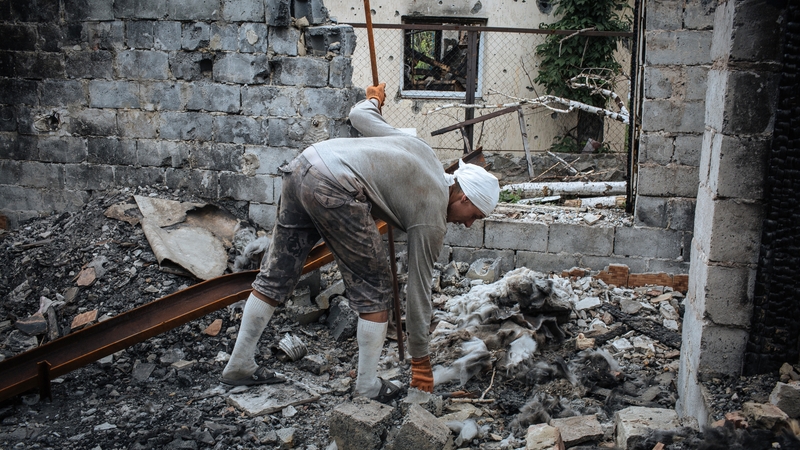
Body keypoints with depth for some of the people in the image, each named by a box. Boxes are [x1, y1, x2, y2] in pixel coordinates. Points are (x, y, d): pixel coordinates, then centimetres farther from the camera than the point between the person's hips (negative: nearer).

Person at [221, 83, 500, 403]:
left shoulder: (419, 149, 23)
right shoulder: (431, 218, 6)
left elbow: (359, 116, 28)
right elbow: (418, 292, 10)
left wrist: (374, 98, 53)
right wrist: (421, 362, 21)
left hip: (301, 166, 9)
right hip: (334, 188, -9)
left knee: (276, 275, 17)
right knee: (374, 289, 7)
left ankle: (239, 365, 28)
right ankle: (368, 387, 14)